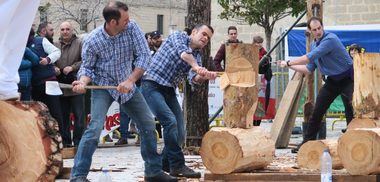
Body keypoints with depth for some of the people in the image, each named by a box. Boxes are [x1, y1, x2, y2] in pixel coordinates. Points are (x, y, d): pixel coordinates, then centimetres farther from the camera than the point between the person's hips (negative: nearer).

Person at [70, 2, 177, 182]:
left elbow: (144, 55, -15)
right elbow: (87, 67, -8)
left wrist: (130, 80, -25)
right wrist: (83, 81, -30)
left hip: (127, 84, 4)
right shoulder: (92, 41, -20)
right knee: (95, 127, -22)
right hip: (103, 86, -4)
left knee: (148, 124, 7)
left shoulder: (132, 28, -15)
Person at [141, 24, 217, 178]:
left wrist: (204, 76, -29)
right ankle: (177, 165, -18)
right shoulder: (179, 37, -1)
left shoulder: (197, 56, 13)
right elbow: (183, 53, -25)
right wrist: (195, 66, -41)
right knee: (170, 121, -22)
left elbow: (193, 79, -7)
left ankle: (165, 163, 21)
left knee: (179, 133, 2)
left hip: (169, 91, 8)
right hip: (152, 86, -7)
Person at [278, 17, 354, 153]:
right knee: (317, 111, 6)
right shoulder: (314, 44, 6)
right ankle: (307, 142, 14)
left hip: (347, 79, -8)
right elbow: (309, 69, 14)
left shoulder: (330, 39, -23)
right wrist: (290, 67, 7)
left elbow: (310, 57, -27)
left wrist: (288, 63, -19)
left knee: (350, 110, -15)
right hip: (332, 80, 8)